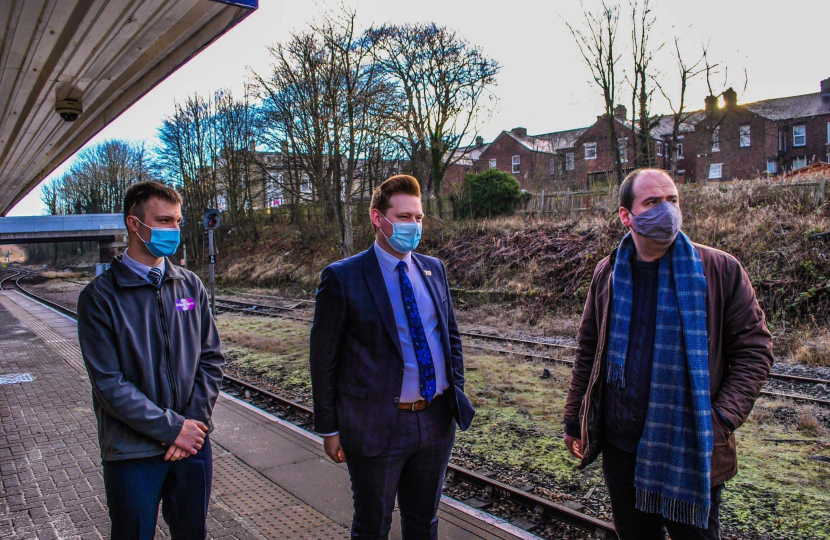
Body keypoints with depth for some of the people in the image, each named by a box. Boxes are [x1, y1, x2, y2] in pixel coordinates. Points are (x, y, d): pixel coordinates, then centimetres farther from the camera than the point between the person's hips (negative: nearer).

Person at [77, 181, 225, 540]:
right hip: (133, 452, -3)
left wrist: (195, 421, -7)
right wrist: (172, 428, -15)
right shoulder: (101, 295, -9)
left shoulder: (190, 285, 4)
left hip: (192, 444, 4)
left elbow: (212, 358, 5)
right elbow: (109, 383, -13)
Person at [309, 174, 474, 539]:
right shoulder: (342, 277, -11)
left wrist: (457, 393, 8)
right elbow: (323, 358, -8)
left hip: (437, 420, 5)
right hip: (376, 425, -5)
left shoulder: (434, 269, 5)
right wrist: (329, 428, -7)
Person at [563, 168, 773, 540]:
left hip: (692, 453, -2)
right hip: (620, 449, 3)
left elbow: (754, 349, -4)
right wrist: (573, 420, 10)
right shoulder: (608, 274, 1)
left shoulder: (721, 270, -7)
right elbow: (588, 351, 8)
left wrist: (723, 418, -15)